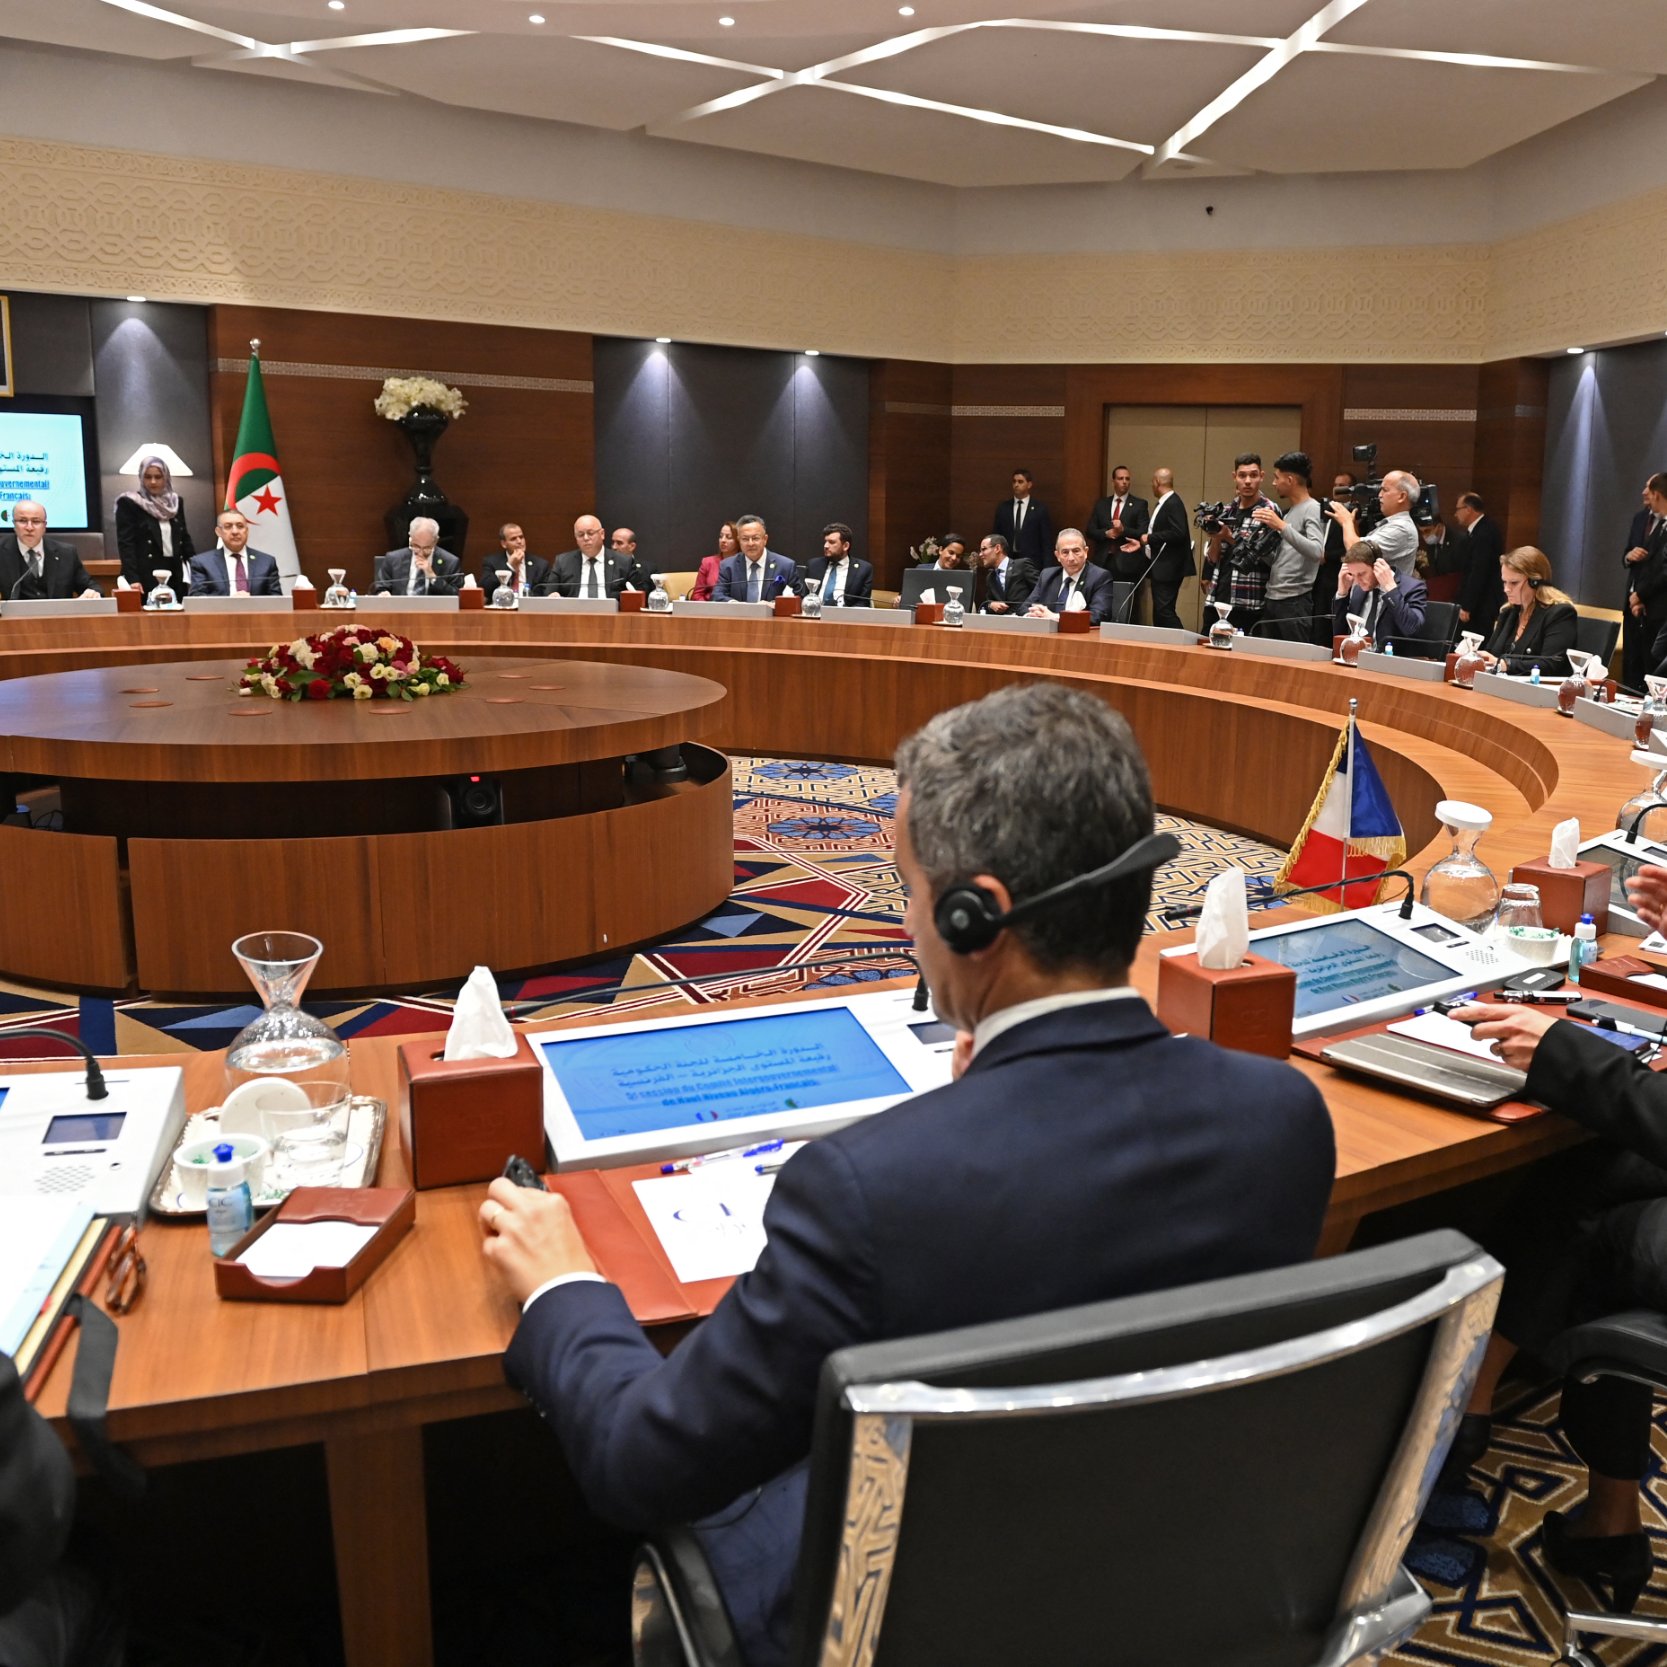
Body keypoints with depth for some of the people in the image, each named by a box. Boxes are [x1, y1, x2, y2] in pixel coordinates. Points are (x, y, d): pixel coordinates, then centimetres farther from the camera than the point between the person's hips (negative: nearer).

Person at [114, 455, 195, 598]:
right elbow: (126, 544, -8)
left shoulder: (175, 502, 14)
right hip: (146, 577, -5)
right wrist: (132, 579, -19)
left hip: (175, 574, 5)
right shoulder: (128, 503, -2)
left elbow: (185, 538, 18)